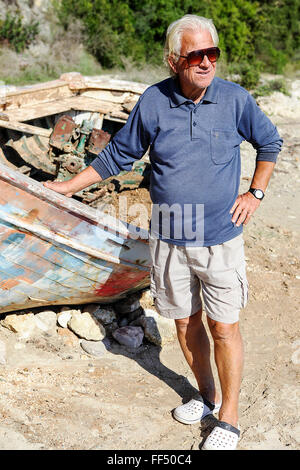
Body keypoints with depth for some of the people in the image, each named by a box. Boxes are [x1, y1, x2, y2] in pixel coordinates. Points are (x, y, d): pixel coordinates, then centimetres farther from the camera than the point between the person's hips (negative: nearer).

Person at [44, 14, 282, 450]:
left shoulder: (235, 99, -5)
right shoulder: (152, 102, -3)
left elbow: (270, 142, 13)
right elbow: (119, 154, 9)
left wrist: (255, 193, 4)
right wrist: (67, 186, 11)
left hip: (221, 236, -2)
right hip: (169, 238, 2)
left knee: (224, 327, 2)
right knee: (185, 322, 13)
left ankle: (230, 417, 21)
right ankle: (206, 396, 36)